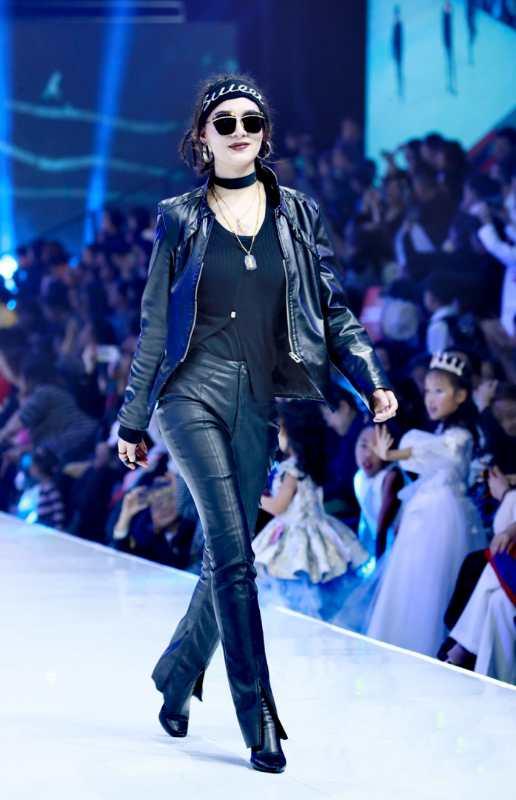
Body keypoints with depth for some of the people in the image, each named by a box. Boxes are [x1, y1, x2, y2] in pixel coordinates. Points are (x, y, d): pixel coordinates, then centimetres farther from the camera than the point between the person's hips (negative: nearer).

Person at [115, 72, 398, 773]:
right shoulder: (180, 219, 5)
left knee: (227, 556, 4)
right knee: (233, 553, -14)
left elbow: (332, 310, 11)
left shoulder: (298, 214, 10)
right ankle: (260, 720, -13)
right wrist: (133, 420, 11)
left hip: (258, 402, 3)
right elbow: (154, 326, 9)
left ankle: (177, 676, 27)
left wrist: (371, 380, -4)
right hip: (193, 394, -3)